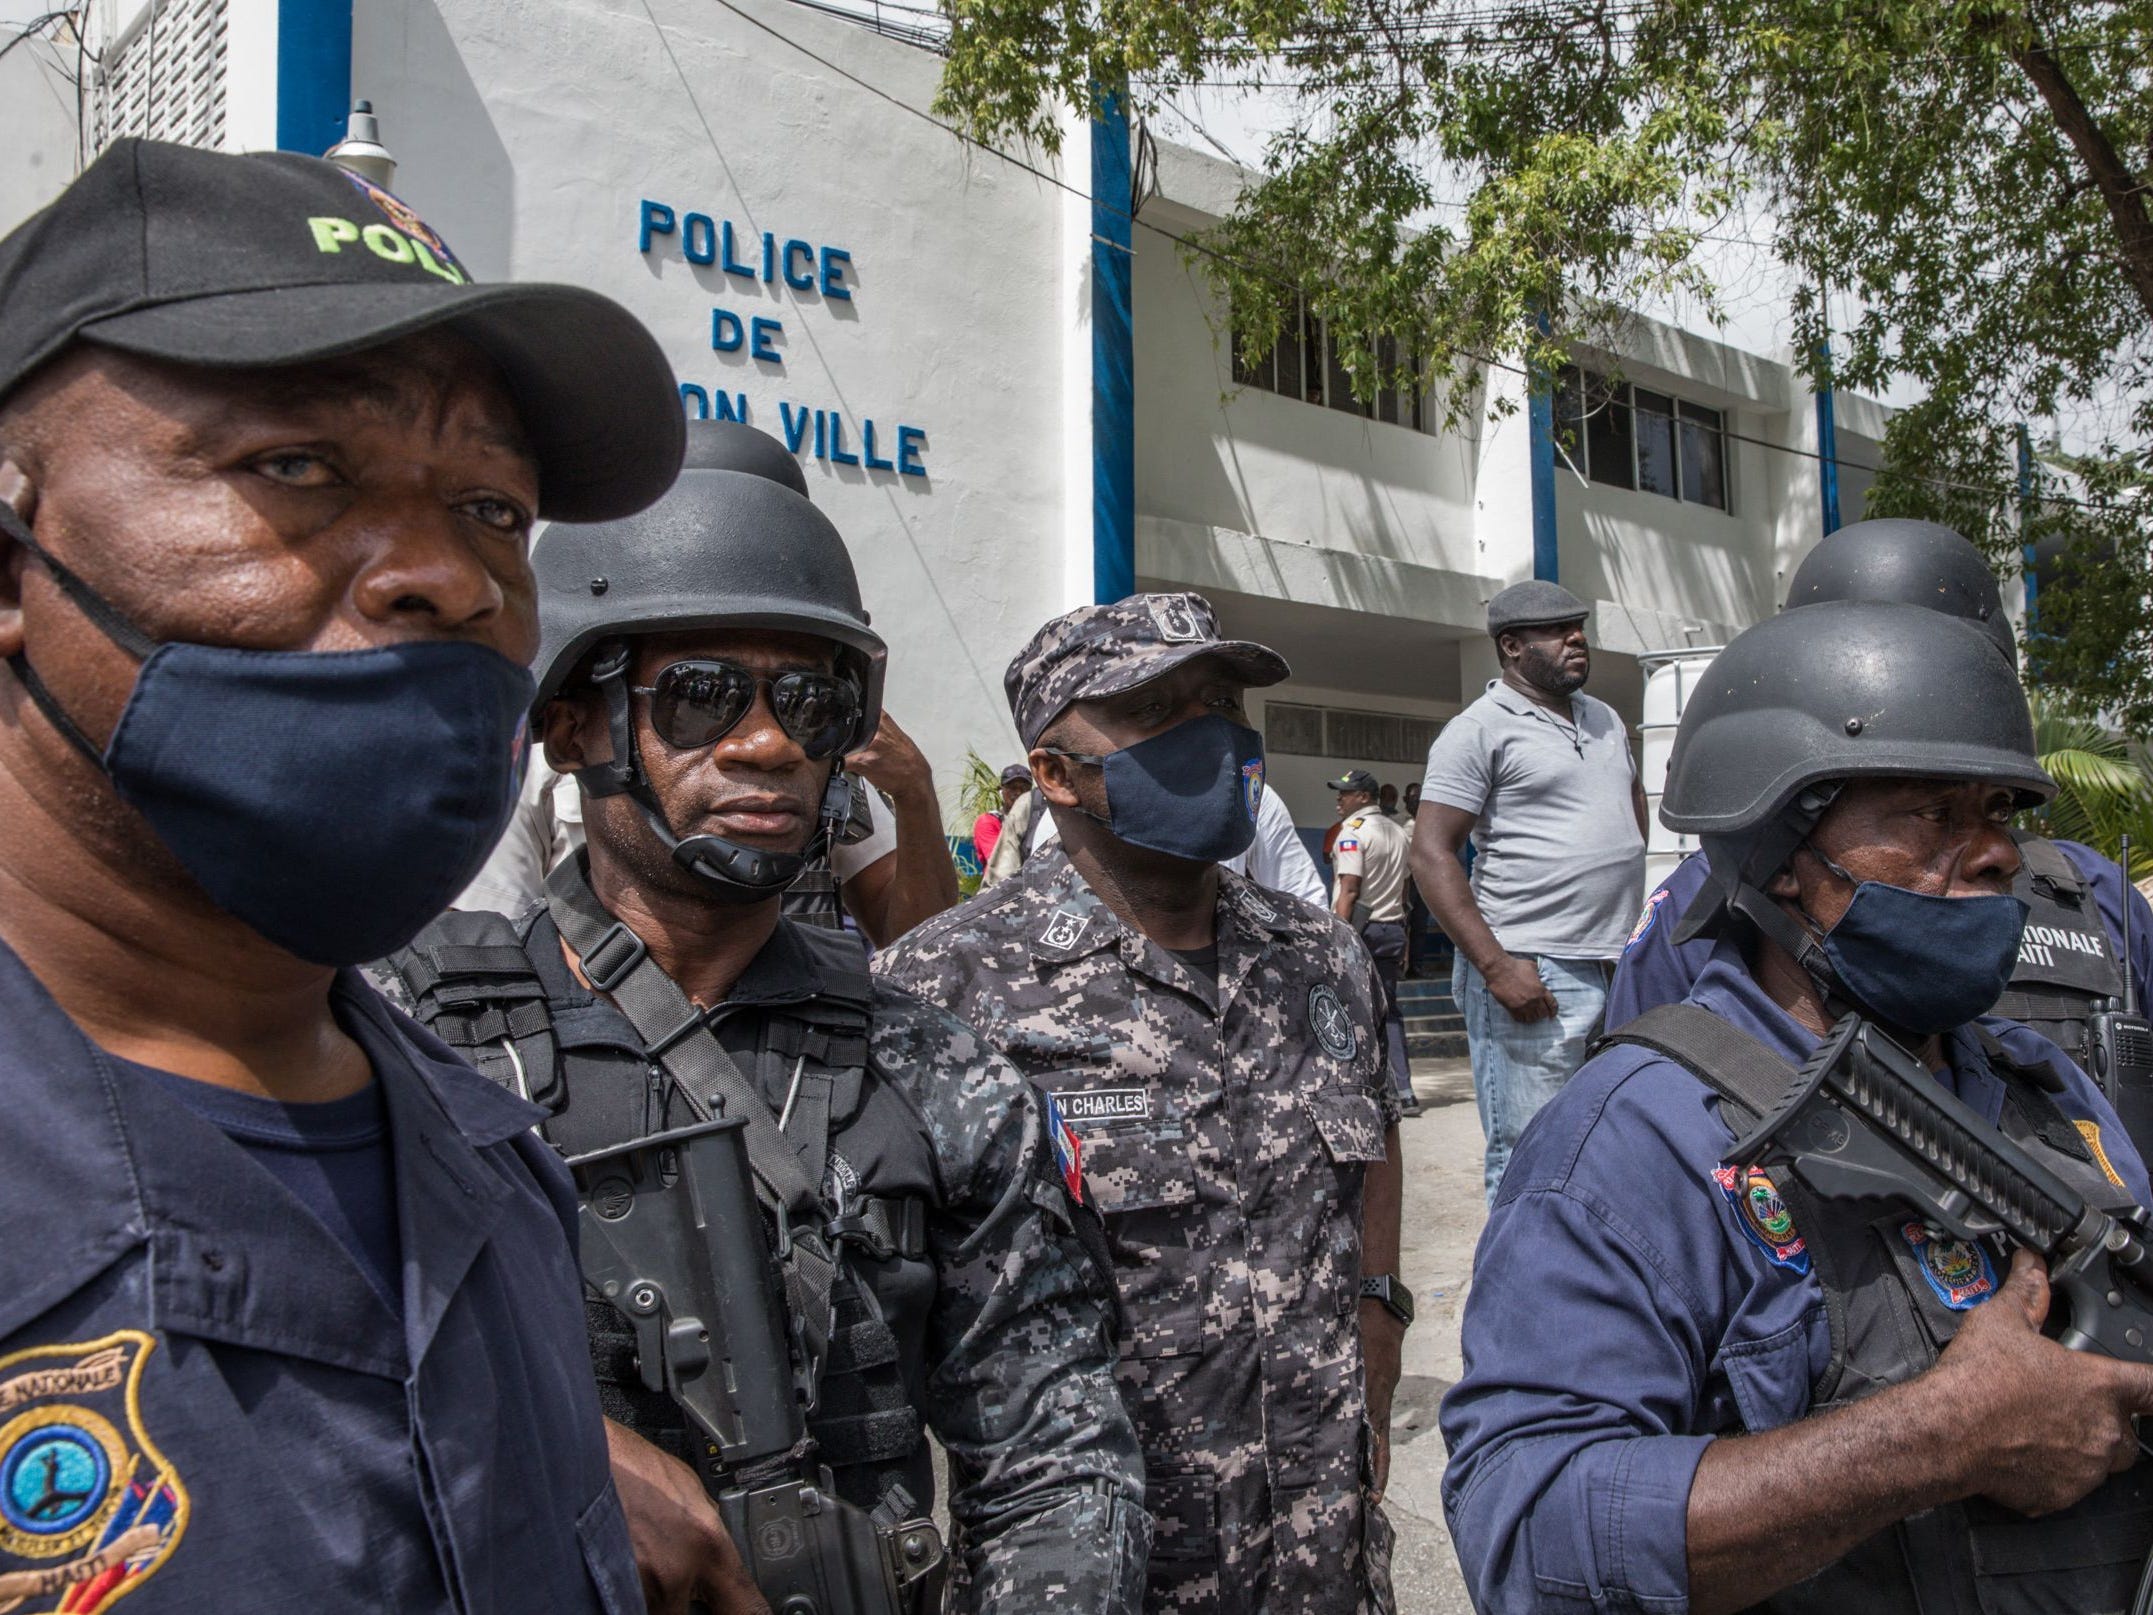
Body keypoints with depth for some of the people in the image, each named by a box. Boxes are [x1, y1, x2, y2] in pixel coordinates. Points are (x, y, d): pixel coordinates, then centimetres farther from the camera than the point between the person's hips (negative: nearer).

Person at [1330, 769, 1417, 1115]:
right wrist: (1401, 937, 19)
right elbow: (1402, 889, 16)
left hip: (1361, 929, -8)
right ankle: (1403, 1093, 9)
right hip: (1393, 930, 8)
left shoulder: (1354, 830, -10)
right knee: (1388, 1011, 11)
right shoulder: (1397, 831, 15)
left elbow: (1349, 890, -17)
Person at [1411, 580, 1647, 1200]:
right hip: (1532, 974, -8)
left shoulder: (1605, 719, 17)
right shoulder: (1480, 729, -7)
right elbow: (1431, 853, -13)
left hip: (1619, 969, 8)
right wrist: (1498, 967, -20)